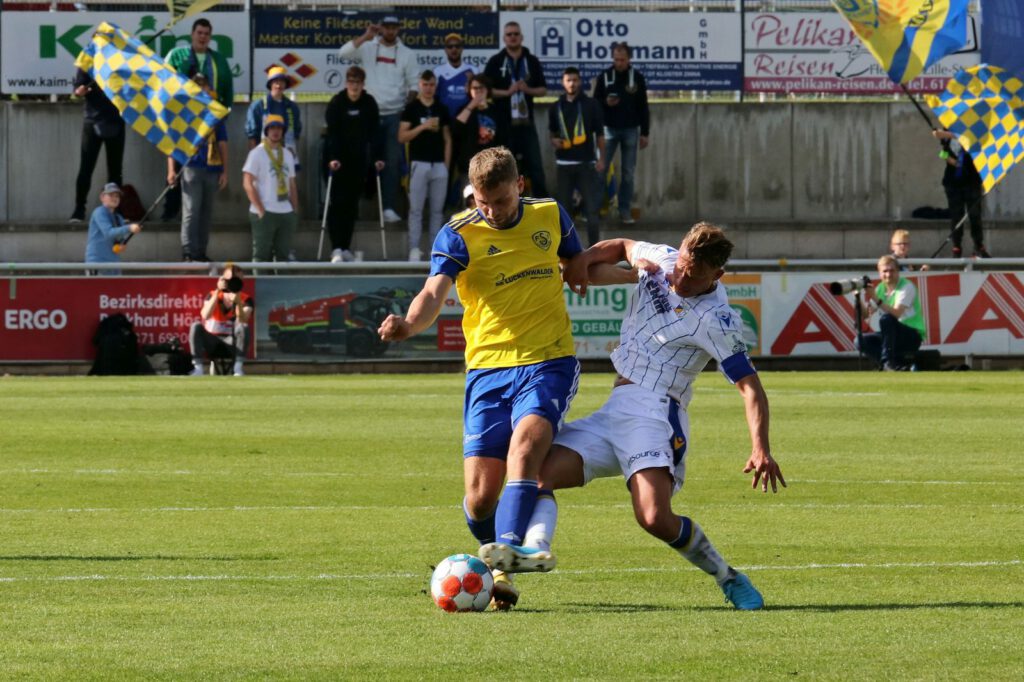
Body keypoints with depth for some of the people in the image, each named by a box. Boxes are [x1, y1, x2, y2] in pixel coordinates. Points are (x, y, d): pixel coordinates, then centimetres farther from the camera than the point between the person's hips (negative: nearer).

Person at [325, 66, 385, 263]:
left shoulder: (369, 103, 1)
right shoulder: (337, 103, -8)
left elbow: (374, 132, 1)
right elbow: (332, 132, -14)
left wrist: (378, 157, -8)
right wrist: (333, 158, -25)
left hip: (359, 161, 3)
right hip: (339, 161, -3)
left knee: (351, 205, 6)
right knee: (337, 204, -7)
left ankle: (346, 248, 12)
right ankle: (336, 249, -11)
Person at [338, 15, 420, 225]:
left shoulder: (407, 54, 5)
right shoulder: (368, 48, 2)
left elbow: (414, 85, 7)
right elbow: (343, 53, -14)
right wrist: (366, 37, -20)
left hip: (395, 114, 0)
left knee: (393, 161, -2)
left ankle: (388, 207, -1)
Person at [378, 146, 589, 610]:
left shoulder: (550, 216, 5)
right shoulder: (458, 235, -4)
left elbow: (578, 267, 27)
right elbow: (435, 292, -23)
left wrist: (576, 274, 6)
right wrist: (408, 324, -42)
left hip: (548, 363, 0)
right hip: (488, 367, 0)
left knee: (523, 451, -27)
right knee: (480, 497, -6)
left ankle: (503, 567, -31)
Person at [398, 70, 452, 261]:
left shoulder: (442, 109, 11)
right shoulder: (412, 108, 1)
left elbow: (447, 139, 14)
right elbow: (402, 137, -5)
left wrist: (447, 164, 6)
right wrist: (423, 126, -16)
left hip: (439, 165, 3)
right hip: (419, 164, -3)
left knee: (437, 210, 5)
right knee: (416, 208, -4)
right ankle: (414, 249, -3)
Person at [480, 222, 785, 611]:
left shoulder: (717, 320, -11)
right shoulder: (660, 260, 8)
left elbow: (750, 387, -14)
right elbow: (623, 247, 32)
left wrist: (761, 449, -26)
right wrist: (584, 259, 14)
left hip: (655, 409, -8)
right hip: (611, 414, 8)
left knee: (655, 519, -26)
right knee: (536, 472, -13)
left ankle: (729, 579, -5)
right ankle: (533, 547, -38)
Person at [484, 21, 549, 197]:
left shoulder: (532, 62, 8)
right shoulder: (495, 62, 2)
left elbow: (543, 90, 10)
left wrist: (528, 89, -10)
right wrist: (506, 92, -15)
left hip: (526, 123, 2)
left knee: (535, 166, 2)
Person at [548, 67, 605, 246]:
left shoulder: (590, 105, 0)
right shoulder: (556, 107, 8)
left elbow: (599, 134, 3)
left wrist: (601, 159, -3)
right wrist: (554, 141, -3)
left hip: (586, 163, -3)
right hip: (564, 163, 3)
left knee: (592, 204, -5)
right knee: (563, 204, 6)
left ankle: (594, 245, 0)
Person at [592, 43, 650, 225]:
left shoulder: (637, 78, 2)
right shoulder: (604, 77, 0)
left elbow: (643, 107, 7)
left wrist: (645, 133, 4)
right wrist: (606, 103, -18)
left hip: (631, 130, 1)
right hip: (609, 128, -1)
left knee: (628, 173, 3)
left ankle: (625, 212, 8)